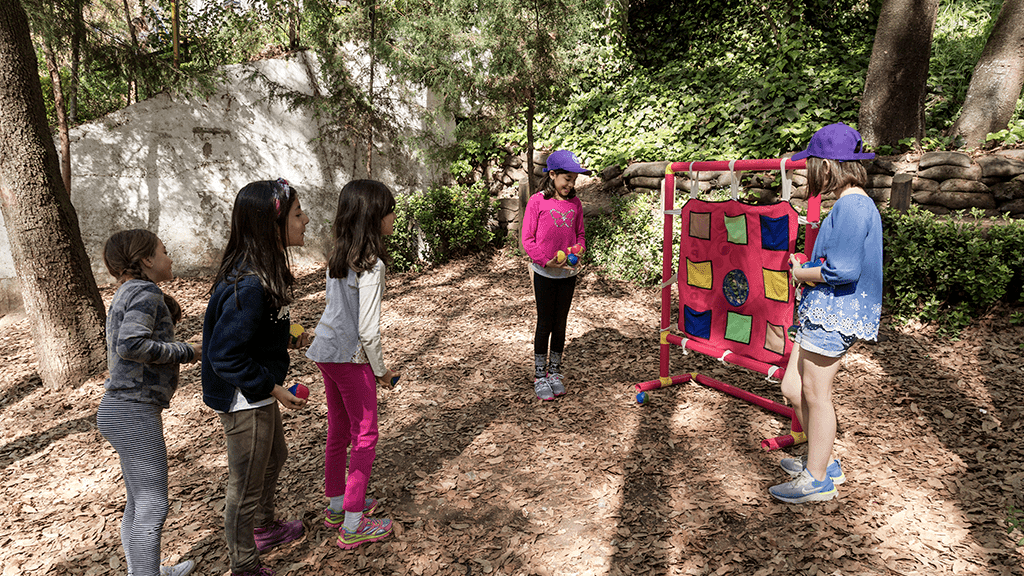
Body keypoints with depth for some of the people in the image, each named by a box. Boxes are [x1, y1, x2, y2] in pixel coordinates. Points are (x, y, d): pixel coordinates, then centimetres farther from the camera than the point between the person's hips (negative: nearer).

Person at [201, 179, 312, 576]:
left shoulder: (261, 271, -1)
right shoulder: (248, 286, -31)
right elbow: (224, 355, -28)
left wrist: (290, 338, 7)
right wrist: (272, 387, -23)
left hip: (257, 393, 10)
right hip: (244, 401, -10)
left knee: (274, 457, 29)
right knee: (246, 486, 9)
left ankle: (265, 529, 53)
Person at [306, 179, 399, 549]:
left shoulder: (337, 255, 3)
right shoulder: (370, 266, -22)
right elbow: (368, 330, -23)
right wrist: (381, 370, -7)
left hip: (324, 350, 8)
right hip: (351, 357, -8)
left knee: (338, 431, 20)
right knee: (365, 436, 6)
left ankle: (336, 506, 37)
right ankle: (353, 525, 16)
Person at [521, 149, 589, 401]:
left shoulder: (575, 204, 4)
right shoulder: (537, 202, -8)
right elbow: (527, 239, -7)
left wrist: (578, 248, -9)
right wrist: (546, 260, -19)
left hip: (568, 272, 3)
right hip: (544, 273, -3)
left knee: (560, 325, 11)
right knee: (545, 324, 3)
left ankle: (555, 372, 25)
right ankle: (540, 376, 17)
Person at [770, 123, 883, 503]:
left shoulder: (850, 206, -17)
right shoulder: (859, 203, 14)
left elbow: (842, 271, -23)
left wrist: (800, 273, -8)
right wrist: (808, 269, 7)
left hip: (832, 315, -10)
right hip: (825, 312, 10)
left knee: (816, 395, 2)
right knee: (793, 390, 16)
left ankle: (817, 480, 18)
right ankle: (823, 461, 32)